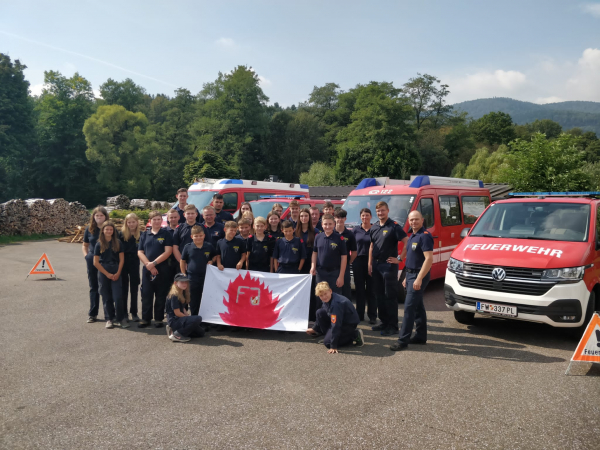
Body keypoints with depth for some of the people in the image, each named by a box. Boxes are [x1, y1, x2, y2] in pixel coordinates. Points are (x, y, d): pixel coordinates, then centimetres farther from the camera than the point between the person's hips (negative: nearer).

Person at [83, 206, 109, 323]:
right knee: (93, 287, 11)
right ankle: (92, 314, 20)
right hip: (92, 262, 2)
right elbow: (84, 245, 16)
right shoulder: (89, 229, 5)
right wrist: (86, 256, 0)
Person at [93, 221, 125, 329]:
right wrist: (107, 274, -6)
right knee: (106, 297, 6)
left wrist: (118, 273, -7)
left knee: (118, 297, -7)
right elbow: (96, 262, -1)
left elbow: (121, 259, 3)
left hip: (116, 272, 0)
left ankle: (121, 319, 4)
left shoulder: (118, 243, 2)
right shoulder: (99, 244, 0)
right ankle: (109, 319, 16)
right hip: (103, 272, 0)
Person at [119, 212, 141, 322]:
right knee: (123, 289, 9)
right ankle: (123, 313, 19)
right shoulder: (121, 234, -5)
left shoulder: (141, 235, -1)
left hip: (135, 264, 1)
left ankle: (134, 313, 17)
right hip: (123, 264, -1)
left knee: (134, 289, 8)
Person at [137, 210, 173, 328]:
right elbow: (140, 252, 5)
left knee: (161, 295, 3)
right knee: (146, 295, 4)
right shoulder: (144, 234, 11)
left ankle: (158, 318, 13)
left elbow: (168, 251, -9)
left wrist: (154, 263, -14)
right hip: (147, 269, 3)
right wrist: (148, 265, -9)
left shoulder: (166, 234, 1)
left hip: (162, 269, -3)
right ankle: (145, 318, 14)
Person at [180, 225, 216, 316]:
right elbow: (182, 262, 6)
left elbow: (215, 256, 15)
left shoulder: (209, 246, -2)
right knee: (193, 301, 10)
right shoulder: (188, 247, -3)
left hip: (206, 277, 0)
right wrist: (184, 275, 3)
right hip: (192, 278, 0)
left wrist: (211, 262, -5)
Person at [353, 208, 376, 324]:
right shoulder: (355, 230, 7)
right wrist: (352, 259, -1)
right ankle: (359, 315, 16)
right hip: (358, 261, 2)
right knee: (359, 289, 8)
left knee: (371, 289, 2)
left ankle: (372, 316, 9)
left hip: (371, 261, -2)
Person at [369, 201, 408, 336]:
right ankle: (384, 322, 24)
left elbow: (407, 242, -14)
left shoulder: (394, 226, -9)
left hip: (389, 265, -7)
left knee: (390, 296, -3)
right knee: (379, 295, 13)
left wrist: (399, 259, -13)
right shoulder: (374, 228, 12)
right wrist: (370, 264, 12)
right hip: (376, 265, 7)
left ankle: (393, 326, 3)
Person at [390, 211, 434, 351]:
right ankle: (421, 336, 23)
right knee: (418, 307, 14)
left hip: (419, 276, -10)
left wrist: (419, 279, -27)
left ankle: (403, 340, -7)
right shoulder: (412, 236, 14)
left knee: (409, 307, -10)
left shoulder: (425, 236, -15)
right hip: (411, 274, 10)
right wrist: (407, 277, 20)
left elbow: (429, 259, -23)